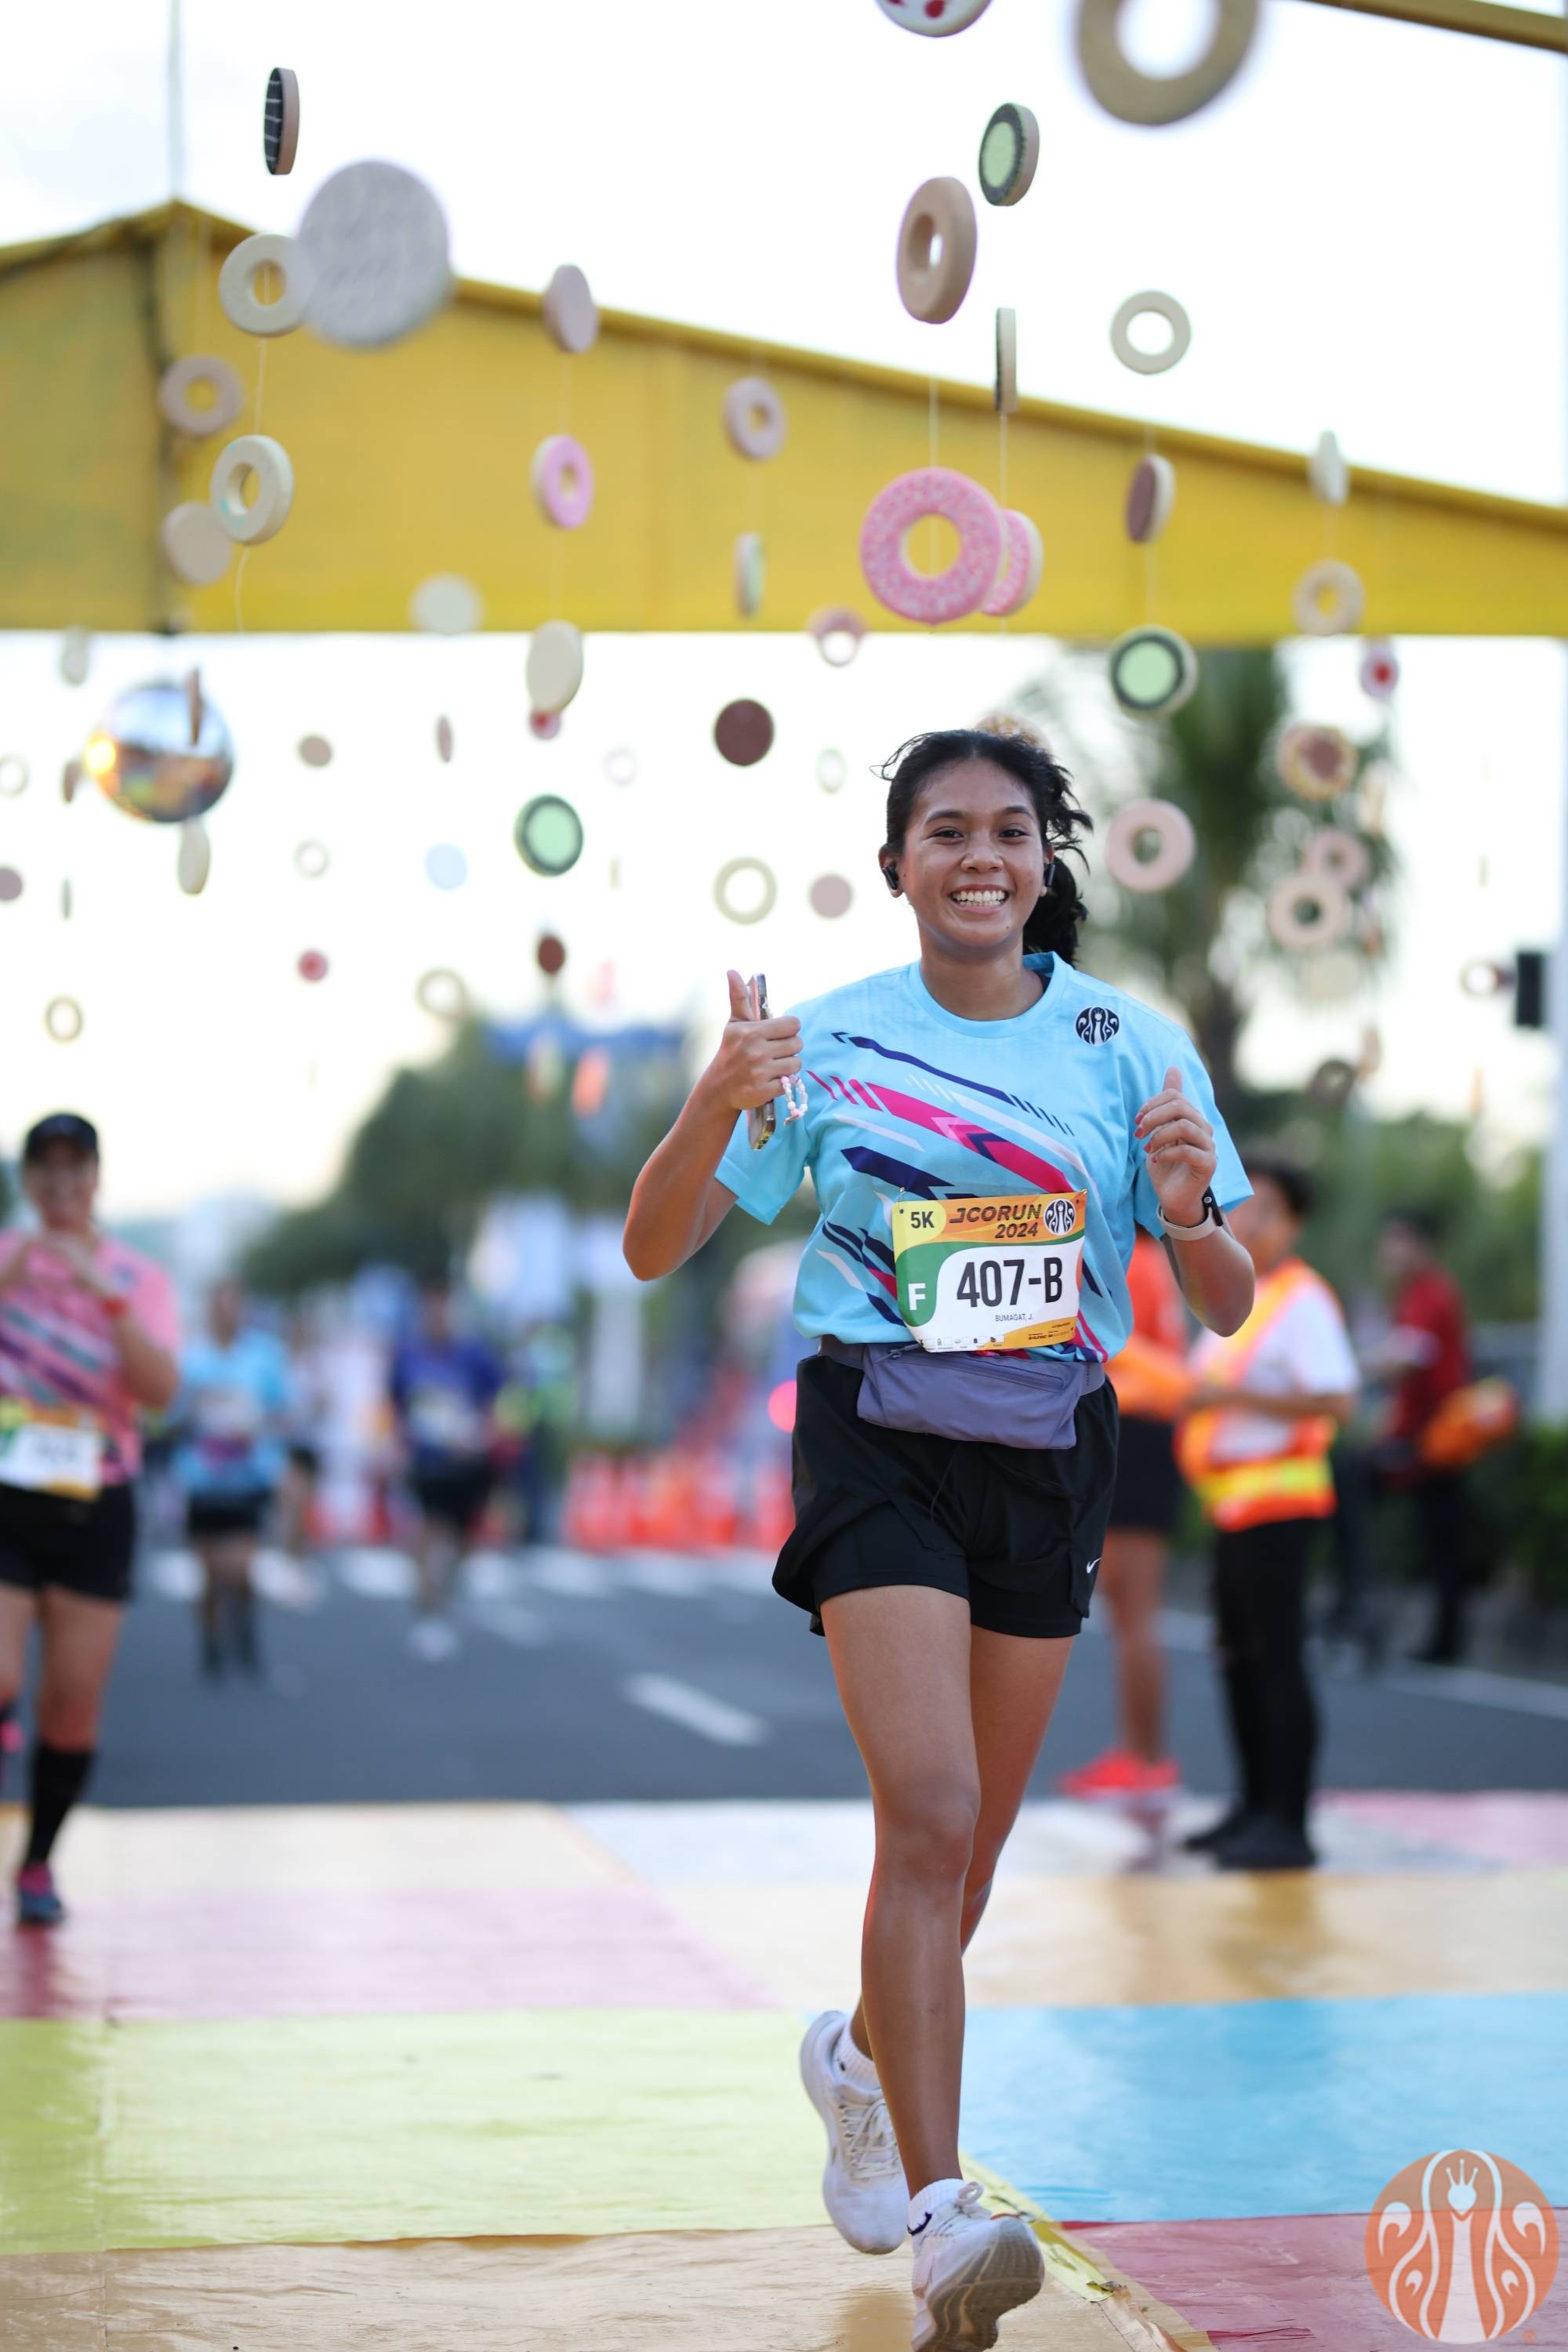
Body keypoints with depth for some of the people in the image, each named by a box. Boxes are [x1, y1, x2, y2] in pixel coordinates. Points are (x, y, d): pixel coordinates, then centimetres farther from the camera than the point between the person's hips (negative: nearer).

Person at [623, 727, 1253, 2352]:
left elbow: (1229, 1310, 2)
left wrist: (1191, 1211, -21)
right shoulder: (830, 1041, -2)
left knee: (972, 1838, 15)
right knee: (927, 1810, -19)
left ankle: (863, 2056, 45)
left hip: (1051, 1457, 3)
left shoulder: (1131, 1045, 1)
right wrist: (715, 1108, -22)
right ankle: (939, 2218, -20)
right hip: (880, 1444, -3)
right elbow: (656, 1253, -4)